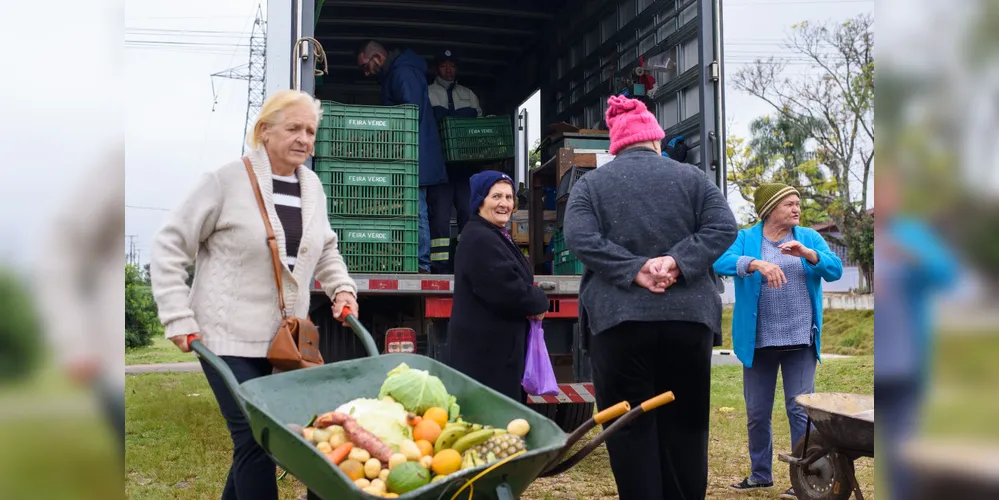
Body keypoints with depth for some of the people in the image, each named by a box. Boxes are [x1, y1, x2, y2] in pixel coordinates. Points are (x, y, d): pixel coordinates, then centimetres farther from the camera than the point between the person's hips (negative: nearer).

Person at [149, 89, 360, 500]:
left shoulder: (312, 186, 7)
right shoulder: (227, 180, -9)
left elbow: (326, 249, 22)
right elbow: (170, 246, -6)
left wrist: (342, 287, 4)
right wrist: (178, 318, -11)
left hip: (286, 339, 5)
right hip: (229, 336, -5)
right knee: (255, 439, -7)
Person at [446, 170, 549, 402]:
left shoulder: (496, 236, 18)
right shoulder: (479, 240, -17)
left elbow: (514, 283, 22)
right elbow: (509, 292, -24)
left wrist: (534, 303, 2)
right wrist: (540, 303, -6)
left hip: (498, 345, 11)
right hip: (486, 349, -11)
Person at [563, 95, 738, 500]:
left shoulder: (590, 184, 7)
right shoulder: (691, 177, 10)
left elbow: (579, 239, -9)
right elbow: (723, 227, -2)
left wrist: (634, 269, -11)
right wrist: (677, 261, -10)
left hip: (618, 319, -1)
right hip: (688, 317, 2)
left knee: (630, 428, 4)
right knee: (685, 425, 13)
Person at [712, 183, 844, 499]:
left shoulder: (809, 237, 6)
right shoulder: (746, 238, 2)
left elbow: (835, 270, -4)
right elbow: (721, 262, -16)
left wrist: (807, 253, -22)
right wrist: (757, 264, -33)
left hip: (800, 340, 0)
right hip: (758, 340, 1)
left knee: (800, 409, -2)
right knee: (756, 412, 10)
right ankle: (761, 474, 28)